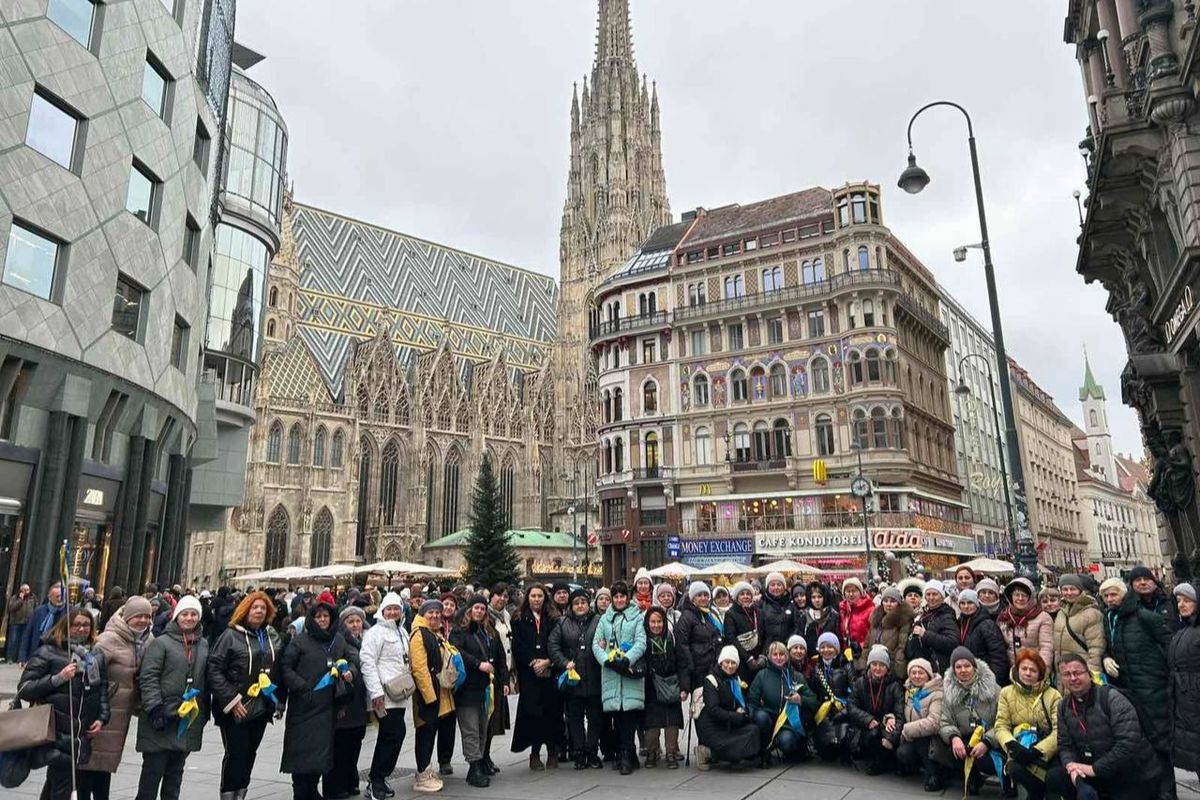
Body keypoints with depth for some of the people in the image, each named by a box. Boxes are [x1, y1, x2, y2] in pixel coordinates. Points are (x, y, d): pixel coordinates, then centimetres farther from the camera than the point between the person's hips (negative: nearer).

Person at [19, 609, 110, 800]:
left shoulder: (97, 655, 10)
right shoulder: (47, 652, -5)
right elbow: (24, 689, -9)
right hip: (57, 731, -5)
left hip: (83, 733, 5)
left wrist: (102, 718, 7)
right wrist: (58, 678, -19)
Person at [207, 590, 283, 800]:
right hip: (235, 708, -5)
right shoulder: (231, 635, -8)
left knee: (249, 754, 13)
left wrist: (279, 699, 6)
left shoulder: (272, 636, 9)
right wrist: (231, 700, -17)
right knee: (236, 753, -1)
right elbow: (214, 669, -13)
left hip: (262, 707, 5)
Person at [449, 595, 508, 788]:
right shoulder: (459, 631, -1)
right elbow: (457, 652, -17)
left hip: (487, 688, 6)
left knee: (483, 730, 10)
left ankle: (480, 764, 17)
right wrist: (478, 664, -21)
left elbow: (500, 657, 19)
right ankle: (475, 769, -5)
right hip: (467, 688, -6)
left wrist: (504, 681, 12)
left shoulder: (491, 632, 18)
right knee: (471, 730, -6)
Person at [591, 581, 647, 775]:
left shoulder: (637, 617, 7)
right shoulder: (605, 619, 16)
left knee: (628, 713, -9)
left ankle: (626, 756, -5)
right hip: (611, 672, 3)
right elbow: (596, 644, 9)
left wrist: (626, 659, -18)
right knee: (616, 713, 3)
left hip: (631, 671, -3)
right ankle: (625, 754, 14)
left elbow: (641, 643, -4)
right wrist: (607, 659, -9)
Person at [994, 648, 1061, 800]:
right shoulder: (1006, 692, 8)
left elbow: (1059, 730, -8)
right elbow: (1001, 726, 2)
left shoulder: (1053, 695, 2)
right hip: (1019, 749, 2)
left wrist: (1037, 751, -21)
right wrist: (1012, 745, -20)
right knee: (1013, 768, -31)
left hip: (1044, 751, -2)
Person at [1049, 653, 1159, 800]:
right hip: (1100, 775, 5)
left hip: (1135, 776, -5)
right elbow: (1065, 745, 5)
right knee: (1053, 778, -12)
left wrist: (1095, 768, -25)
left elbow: (1129, 744, -26)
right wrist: (1071, 765, -18)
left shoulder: (1111, 697, -18)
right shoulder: (1064, 707, 2)